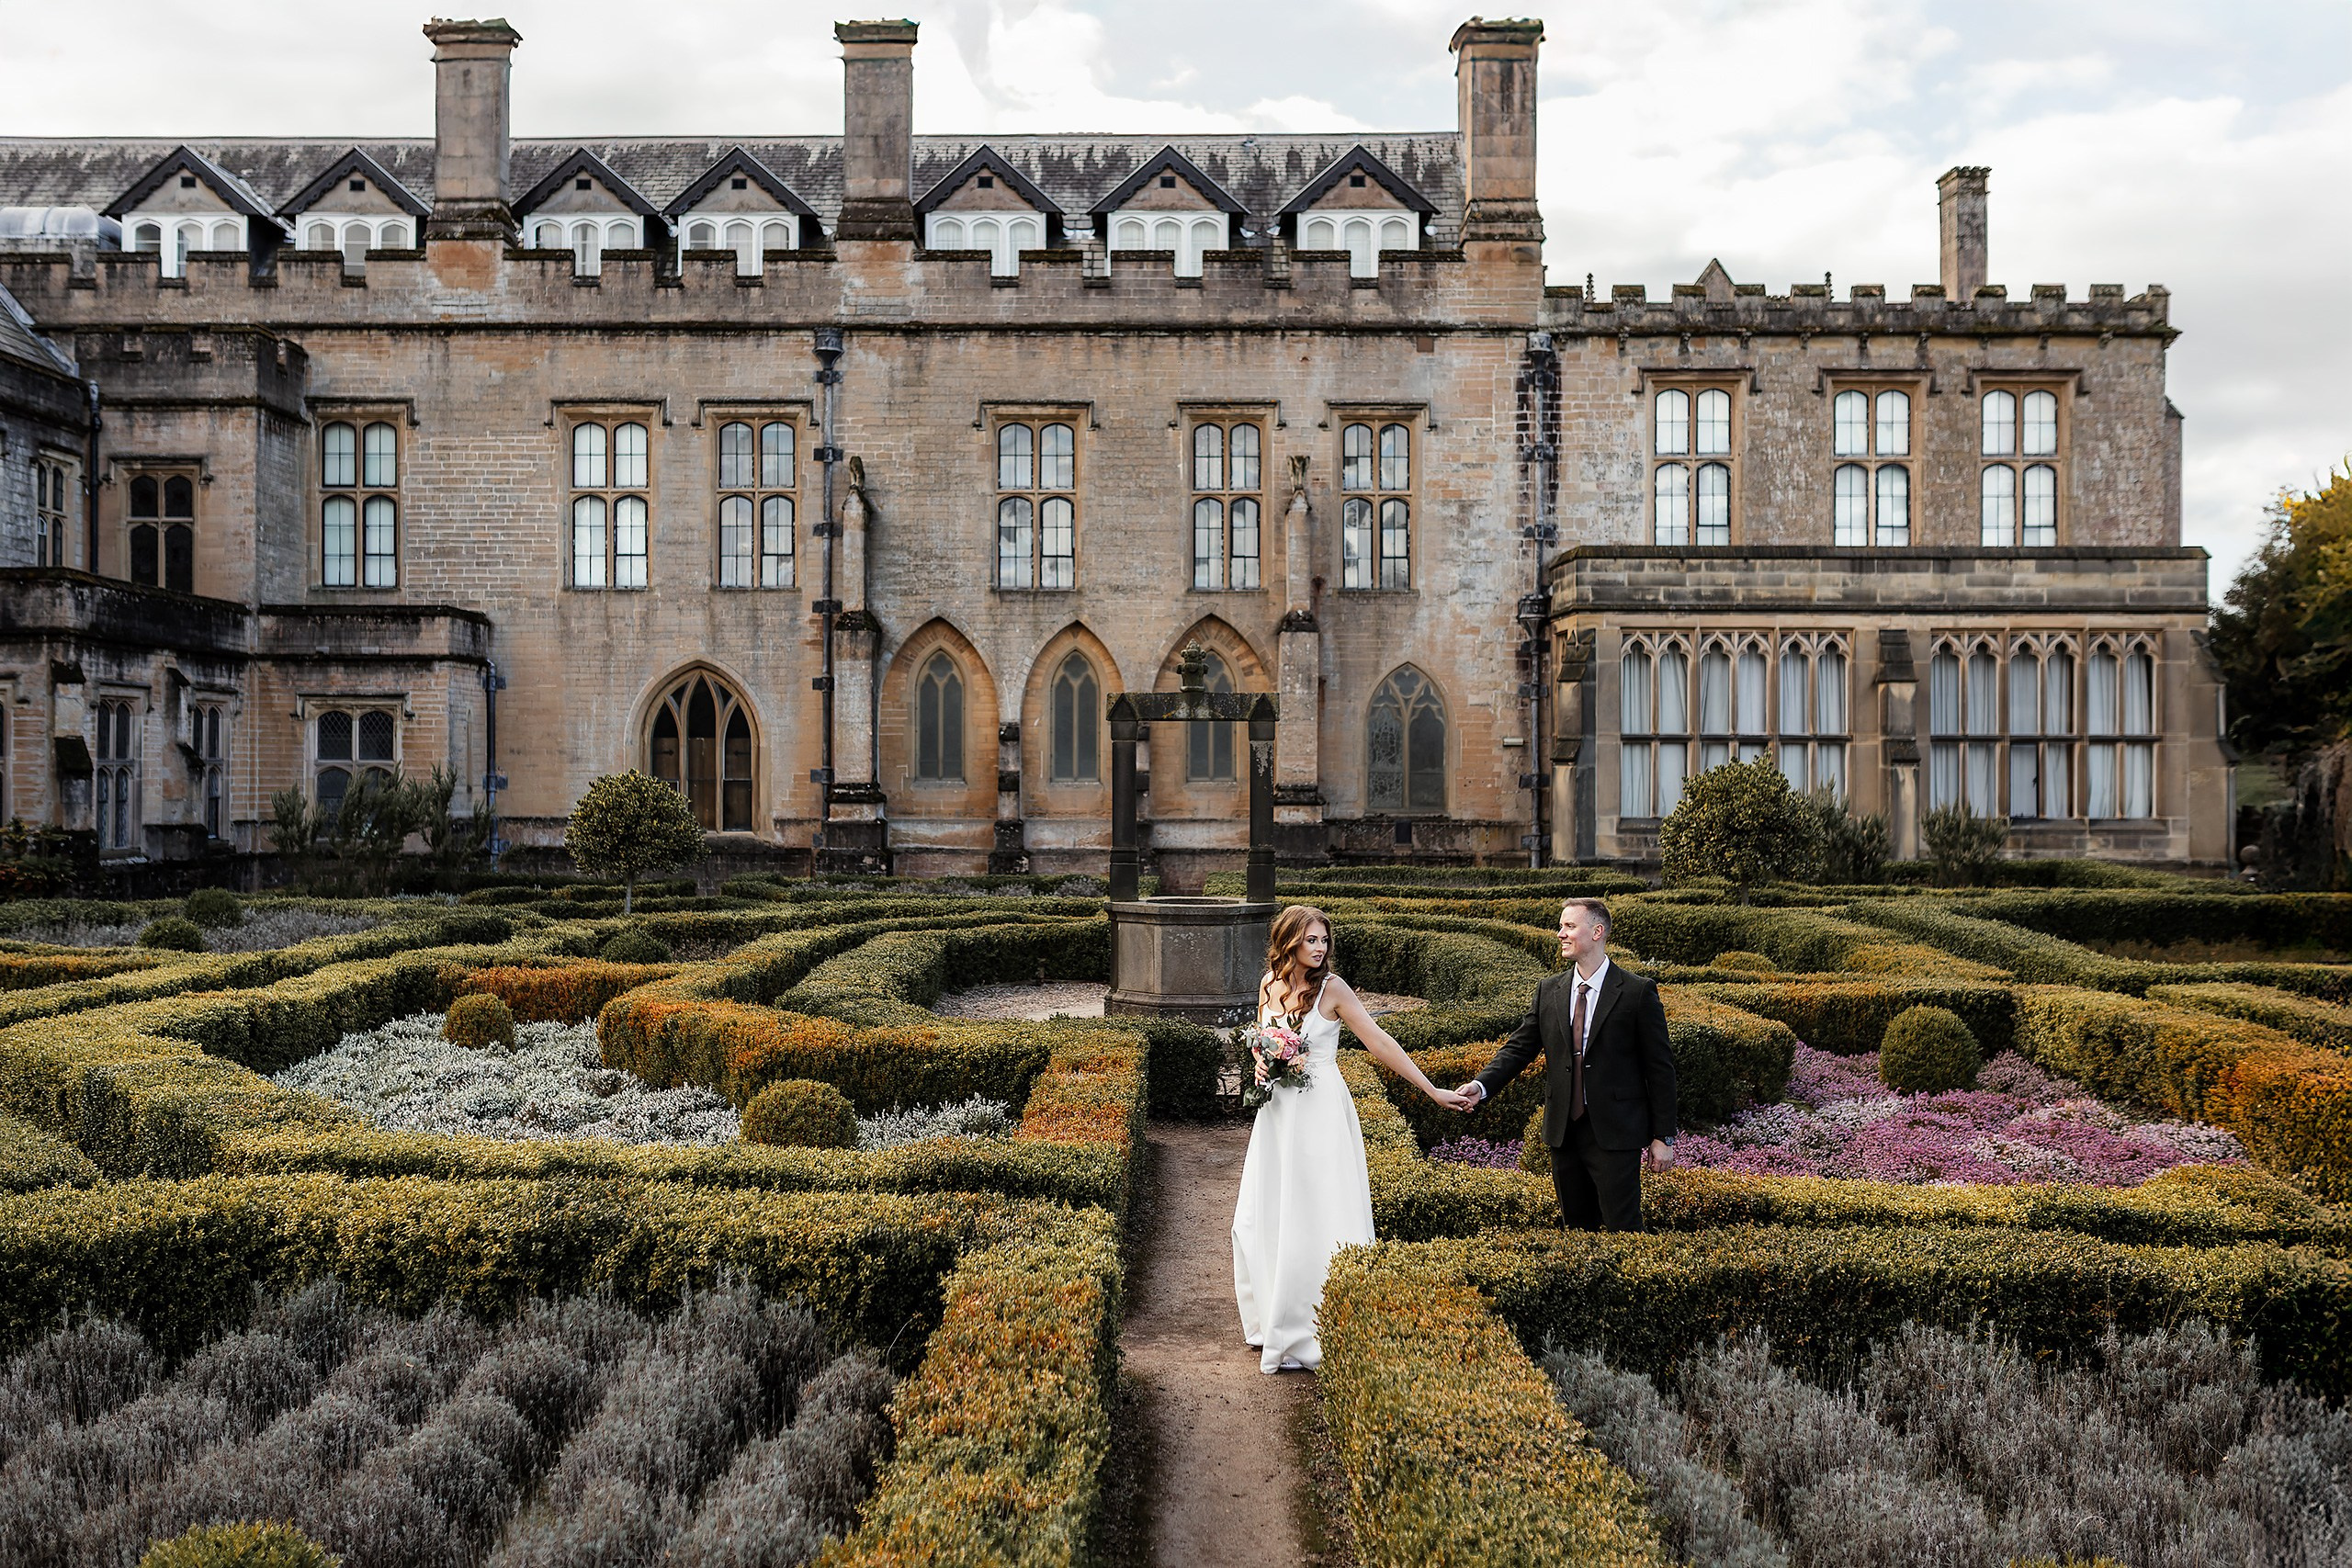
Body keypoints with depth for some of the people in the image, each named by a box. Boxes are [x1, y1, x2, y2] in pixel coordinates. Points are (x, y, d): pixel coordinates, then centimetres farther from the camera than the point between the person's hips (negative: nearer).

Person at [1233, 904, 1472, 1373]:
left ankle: (1304, 1337, 9)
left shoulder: (1331, 988, -10)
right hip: (1277, 1113, 5)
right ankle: (1271, 1322, 27)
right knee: (1261, 1219, 9)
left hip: (1320, 1114, -5)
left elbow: (1379, 1042, -11)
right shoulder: (1269, 984, 4)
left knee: (1313, 1223, -1)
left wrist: (1434, 1091, -14)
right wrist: (1262, 1068, -4)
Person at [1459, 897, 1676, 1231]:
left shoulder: (1638, 992, -6)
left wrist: (1663, 1137, -5)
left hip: (1614, 1133, -5)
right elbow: (1519, 1047, 5)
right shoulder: (1548, 990, 7)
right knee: (1576, 1226, 14)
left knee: (1622, 1230, -4)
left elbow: (1660, 1067, -4)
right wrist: (1482, 1085, -13)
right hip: (1563, 1130, 5)